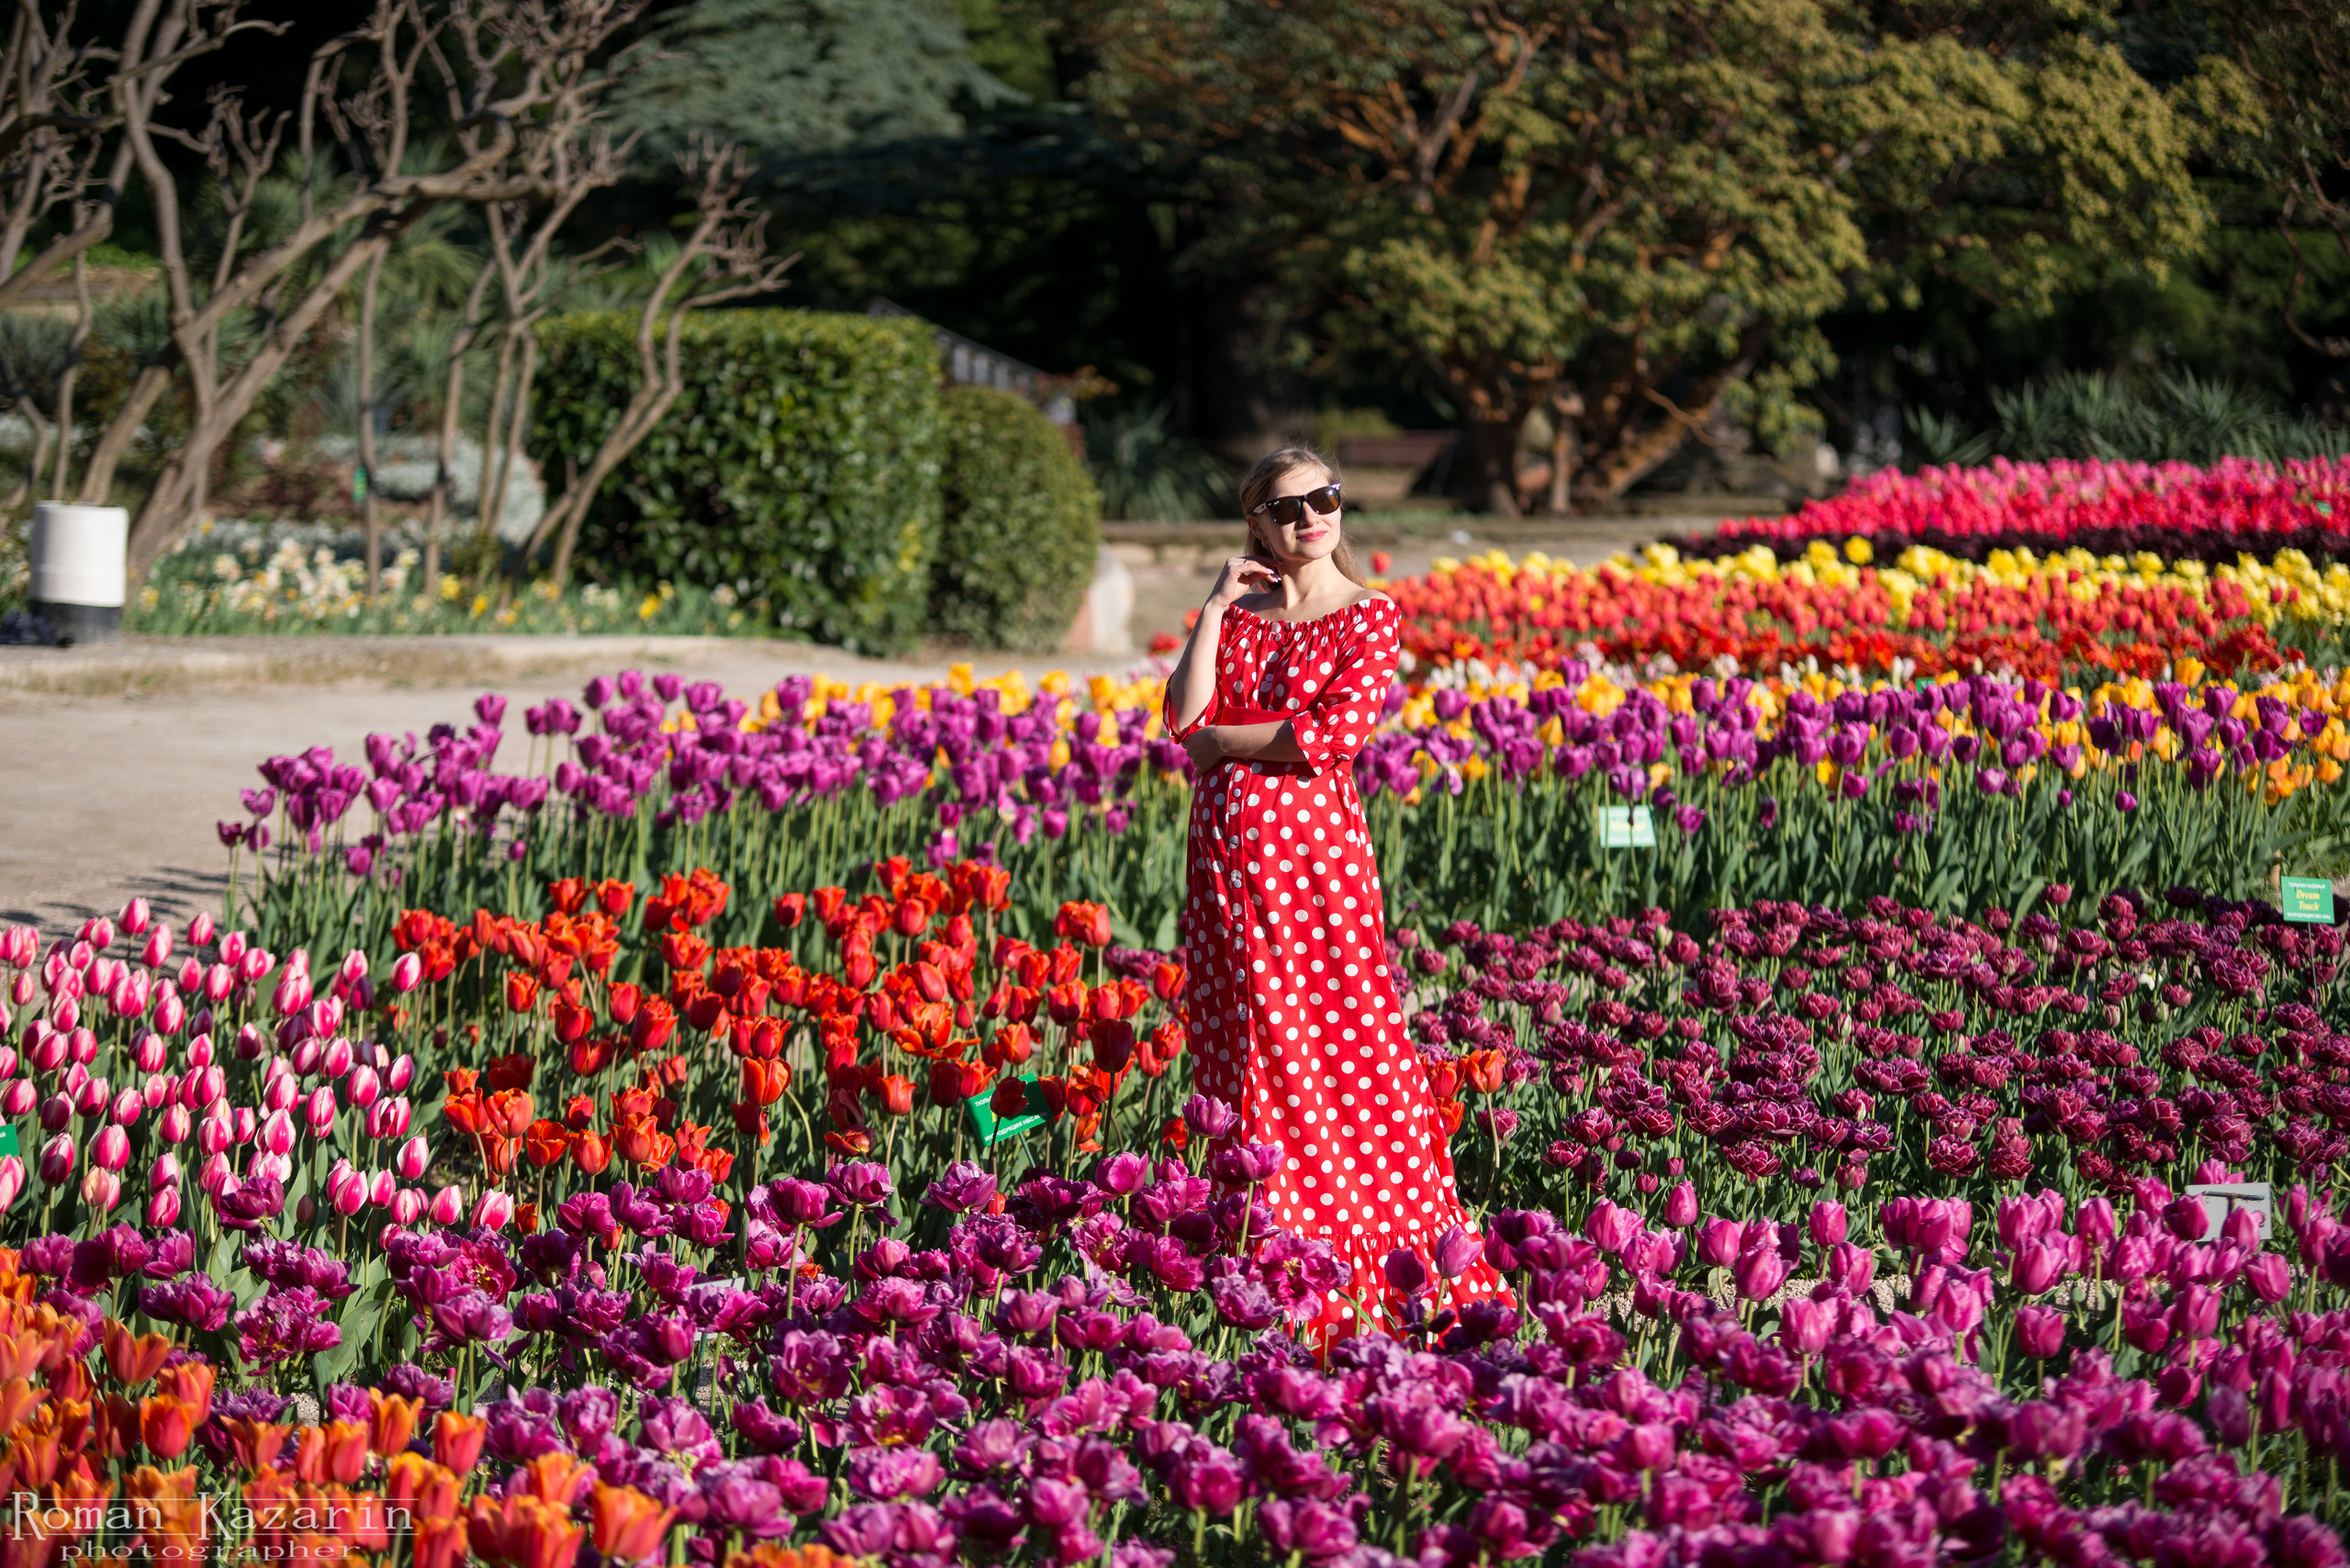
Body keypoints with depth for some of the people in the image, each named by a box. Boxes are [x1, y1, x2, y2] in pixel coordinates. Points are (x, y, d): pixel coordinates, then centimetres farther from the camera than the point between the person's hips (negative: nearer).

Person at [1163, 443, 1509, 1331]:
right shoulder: (1235, 615, 14)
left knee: (1346, 1035, -7)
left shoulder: (1369, 617, 2)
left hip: (1315, 840, -4)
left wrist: (1222, 738, -5)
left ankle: (1422, 1240, -1)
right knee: (1247, 1041, 5)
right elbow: (1185, 716, 0)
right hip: (1227, 848, 4)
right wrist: (1217, 608, -1)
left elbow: (1336, 733, -12)